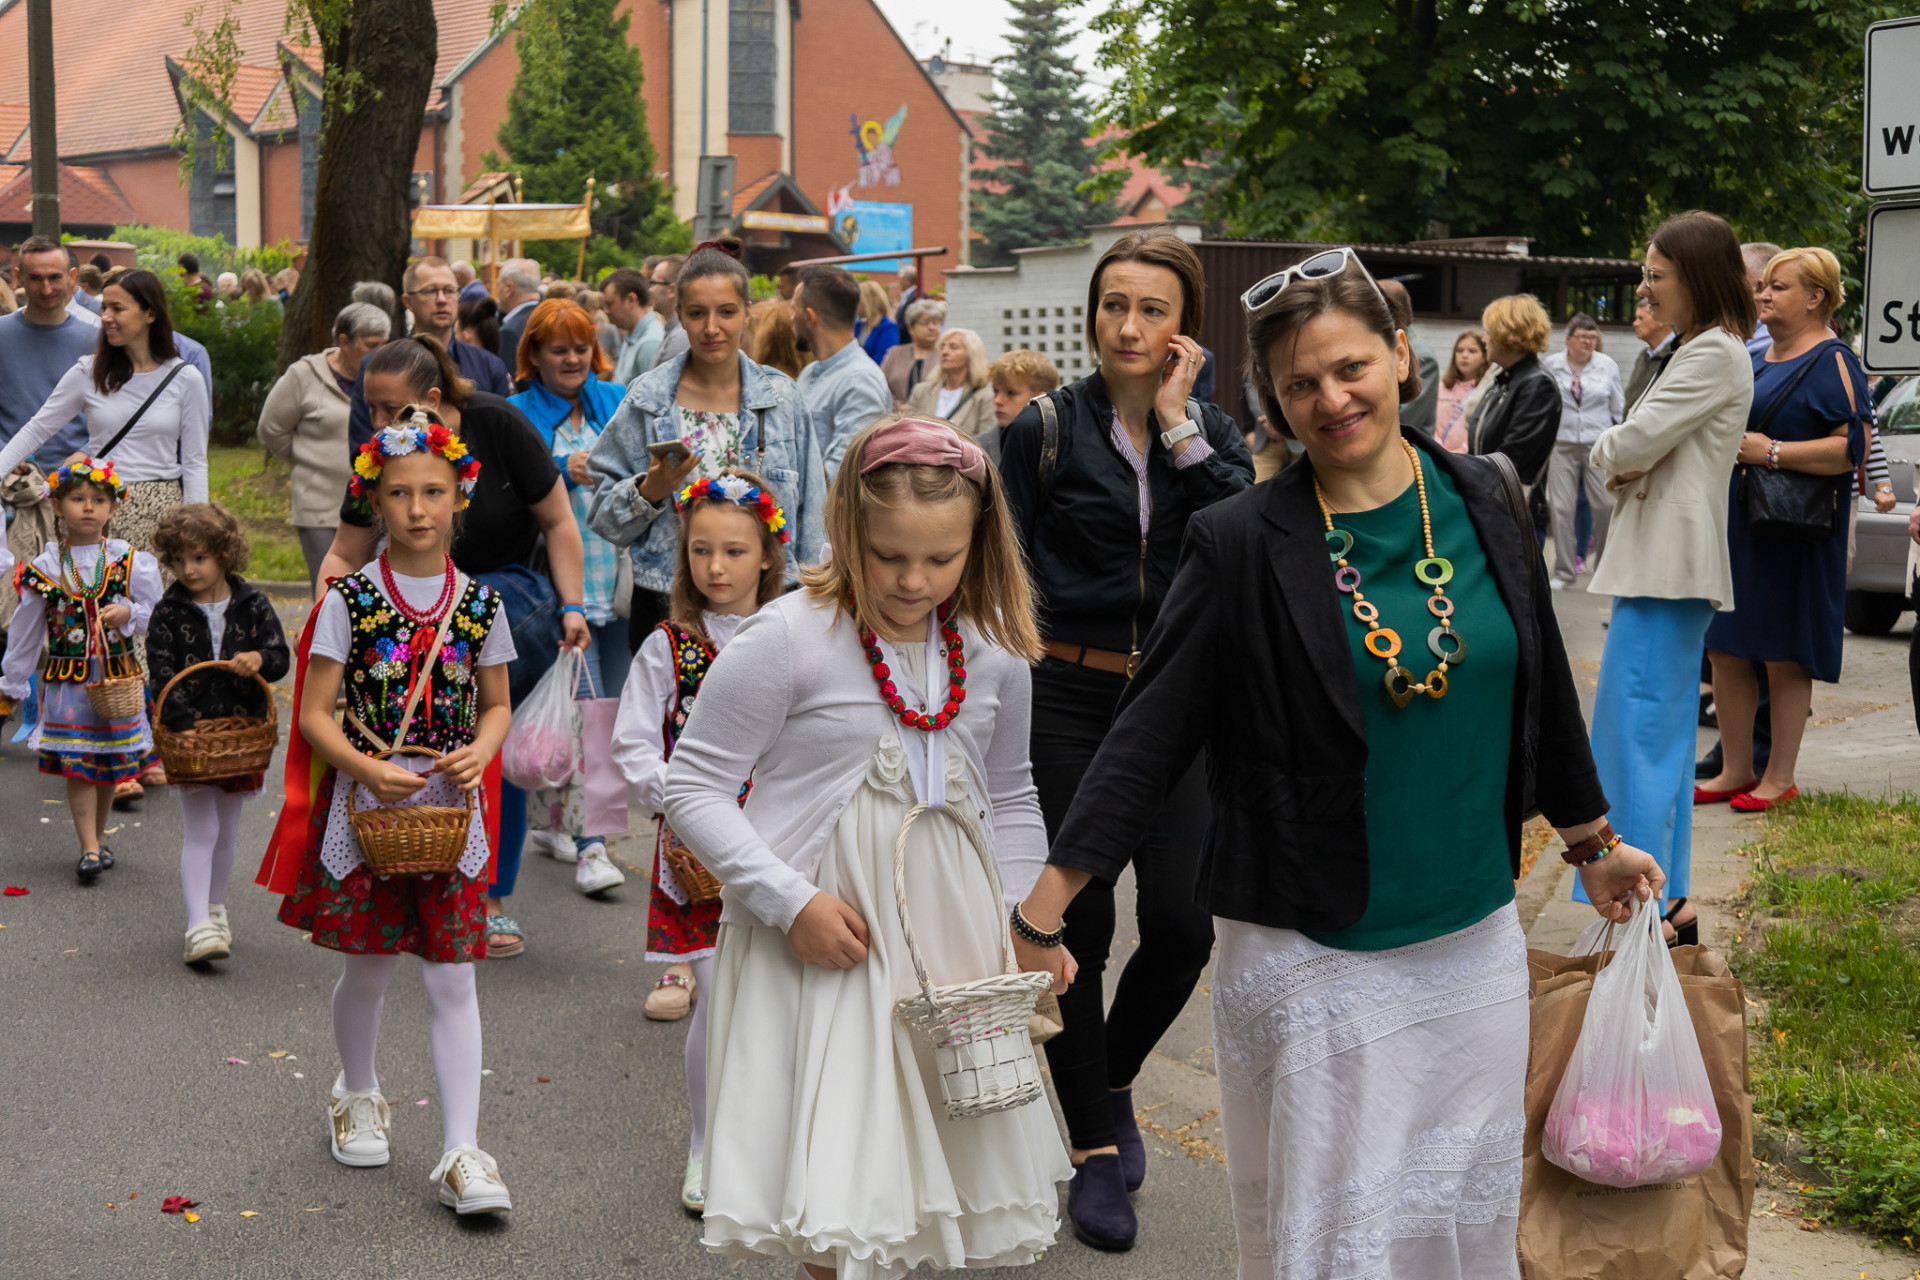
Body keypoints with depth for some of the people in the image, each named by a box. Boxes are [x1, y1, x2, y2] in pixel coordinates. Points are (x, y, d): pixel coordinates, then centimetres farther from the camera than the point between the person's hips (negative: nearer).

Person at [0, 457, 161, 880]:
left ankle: (97, 835, 25)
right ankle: (89, 847, -4)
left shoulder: (131, 561, -1)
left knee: (112, 763, 7)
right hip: (65, 679, -1)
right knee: (76, 762, -5)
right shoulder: (44, 567, -1)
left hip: (117, 676, 1)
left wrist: (130, 614, -17)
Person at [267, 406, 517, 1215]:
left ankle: (460, 1151, -1)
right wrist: (368, 769, -19)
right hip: (367, 804, -1)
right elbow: (315, 713, -4)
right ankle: (358, 1095, 40)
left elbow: (497, 706, 11)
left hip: (451, 806, 1)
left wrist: (480, 750, -10)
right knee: (368, 967, 12)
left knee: (452, 977, -2)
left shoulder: (479, 602, 2)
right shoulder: (351, 599, -4)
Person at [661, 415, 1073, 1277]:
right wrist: (791, 901, -17)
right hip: (824, 948, -5)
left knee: (938, 1183, 14)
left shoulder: (996, 651, 4)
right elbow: (692, 788, -8)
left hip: (952, 945, 5)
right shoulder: (788, 640, -12)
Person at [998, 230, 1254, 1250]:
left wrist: (1179, 425, -14)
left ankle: (1111, 1080, 30)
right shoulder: (1046, 428, -3)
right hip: (1069, 699, -2)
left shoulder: (1213, 432, 5)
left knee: (1181, 926, 1)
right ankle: (1095, 1146, 18)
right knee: (1081, 925, 2)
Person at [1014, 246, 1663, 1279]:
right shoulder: (1241, 544, -11)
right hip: (1312, 961, -4)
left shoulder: (1479, 502, 1)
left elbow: (1539, 685, 13)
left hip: (1473, 945, 4)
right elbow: (1148, 737, -11)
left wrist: (1593, 843, 23)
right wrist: (1041, 917, -15)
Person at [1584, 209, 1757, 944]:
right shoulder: (1694, 352, 21)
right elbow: (1636, 448, 19)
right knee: (1665, 732, 12)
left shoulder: (1716, 354, -12)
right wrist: (1623, 463, -3)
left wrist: (1608, 451, 4)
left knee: (1638, 732, -10)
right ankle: (1670, 899, 17)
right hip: (1662, 560, 11)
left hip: (1670, 564, -11)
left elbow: (1632, 444, -18)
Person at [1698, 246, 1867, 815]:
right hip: (1735, 524, 8)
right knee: (1726, 651, 8)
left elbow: (1853, 447, -18)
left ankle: (1779, 777, 9)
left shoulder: (1832, 362, -8)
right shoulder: (1757, 360, 17)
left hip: (1791, 533, -8)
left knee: (1784, 658, 0)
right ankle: (1735, 769, 18)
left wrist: (1772, 452, -22)